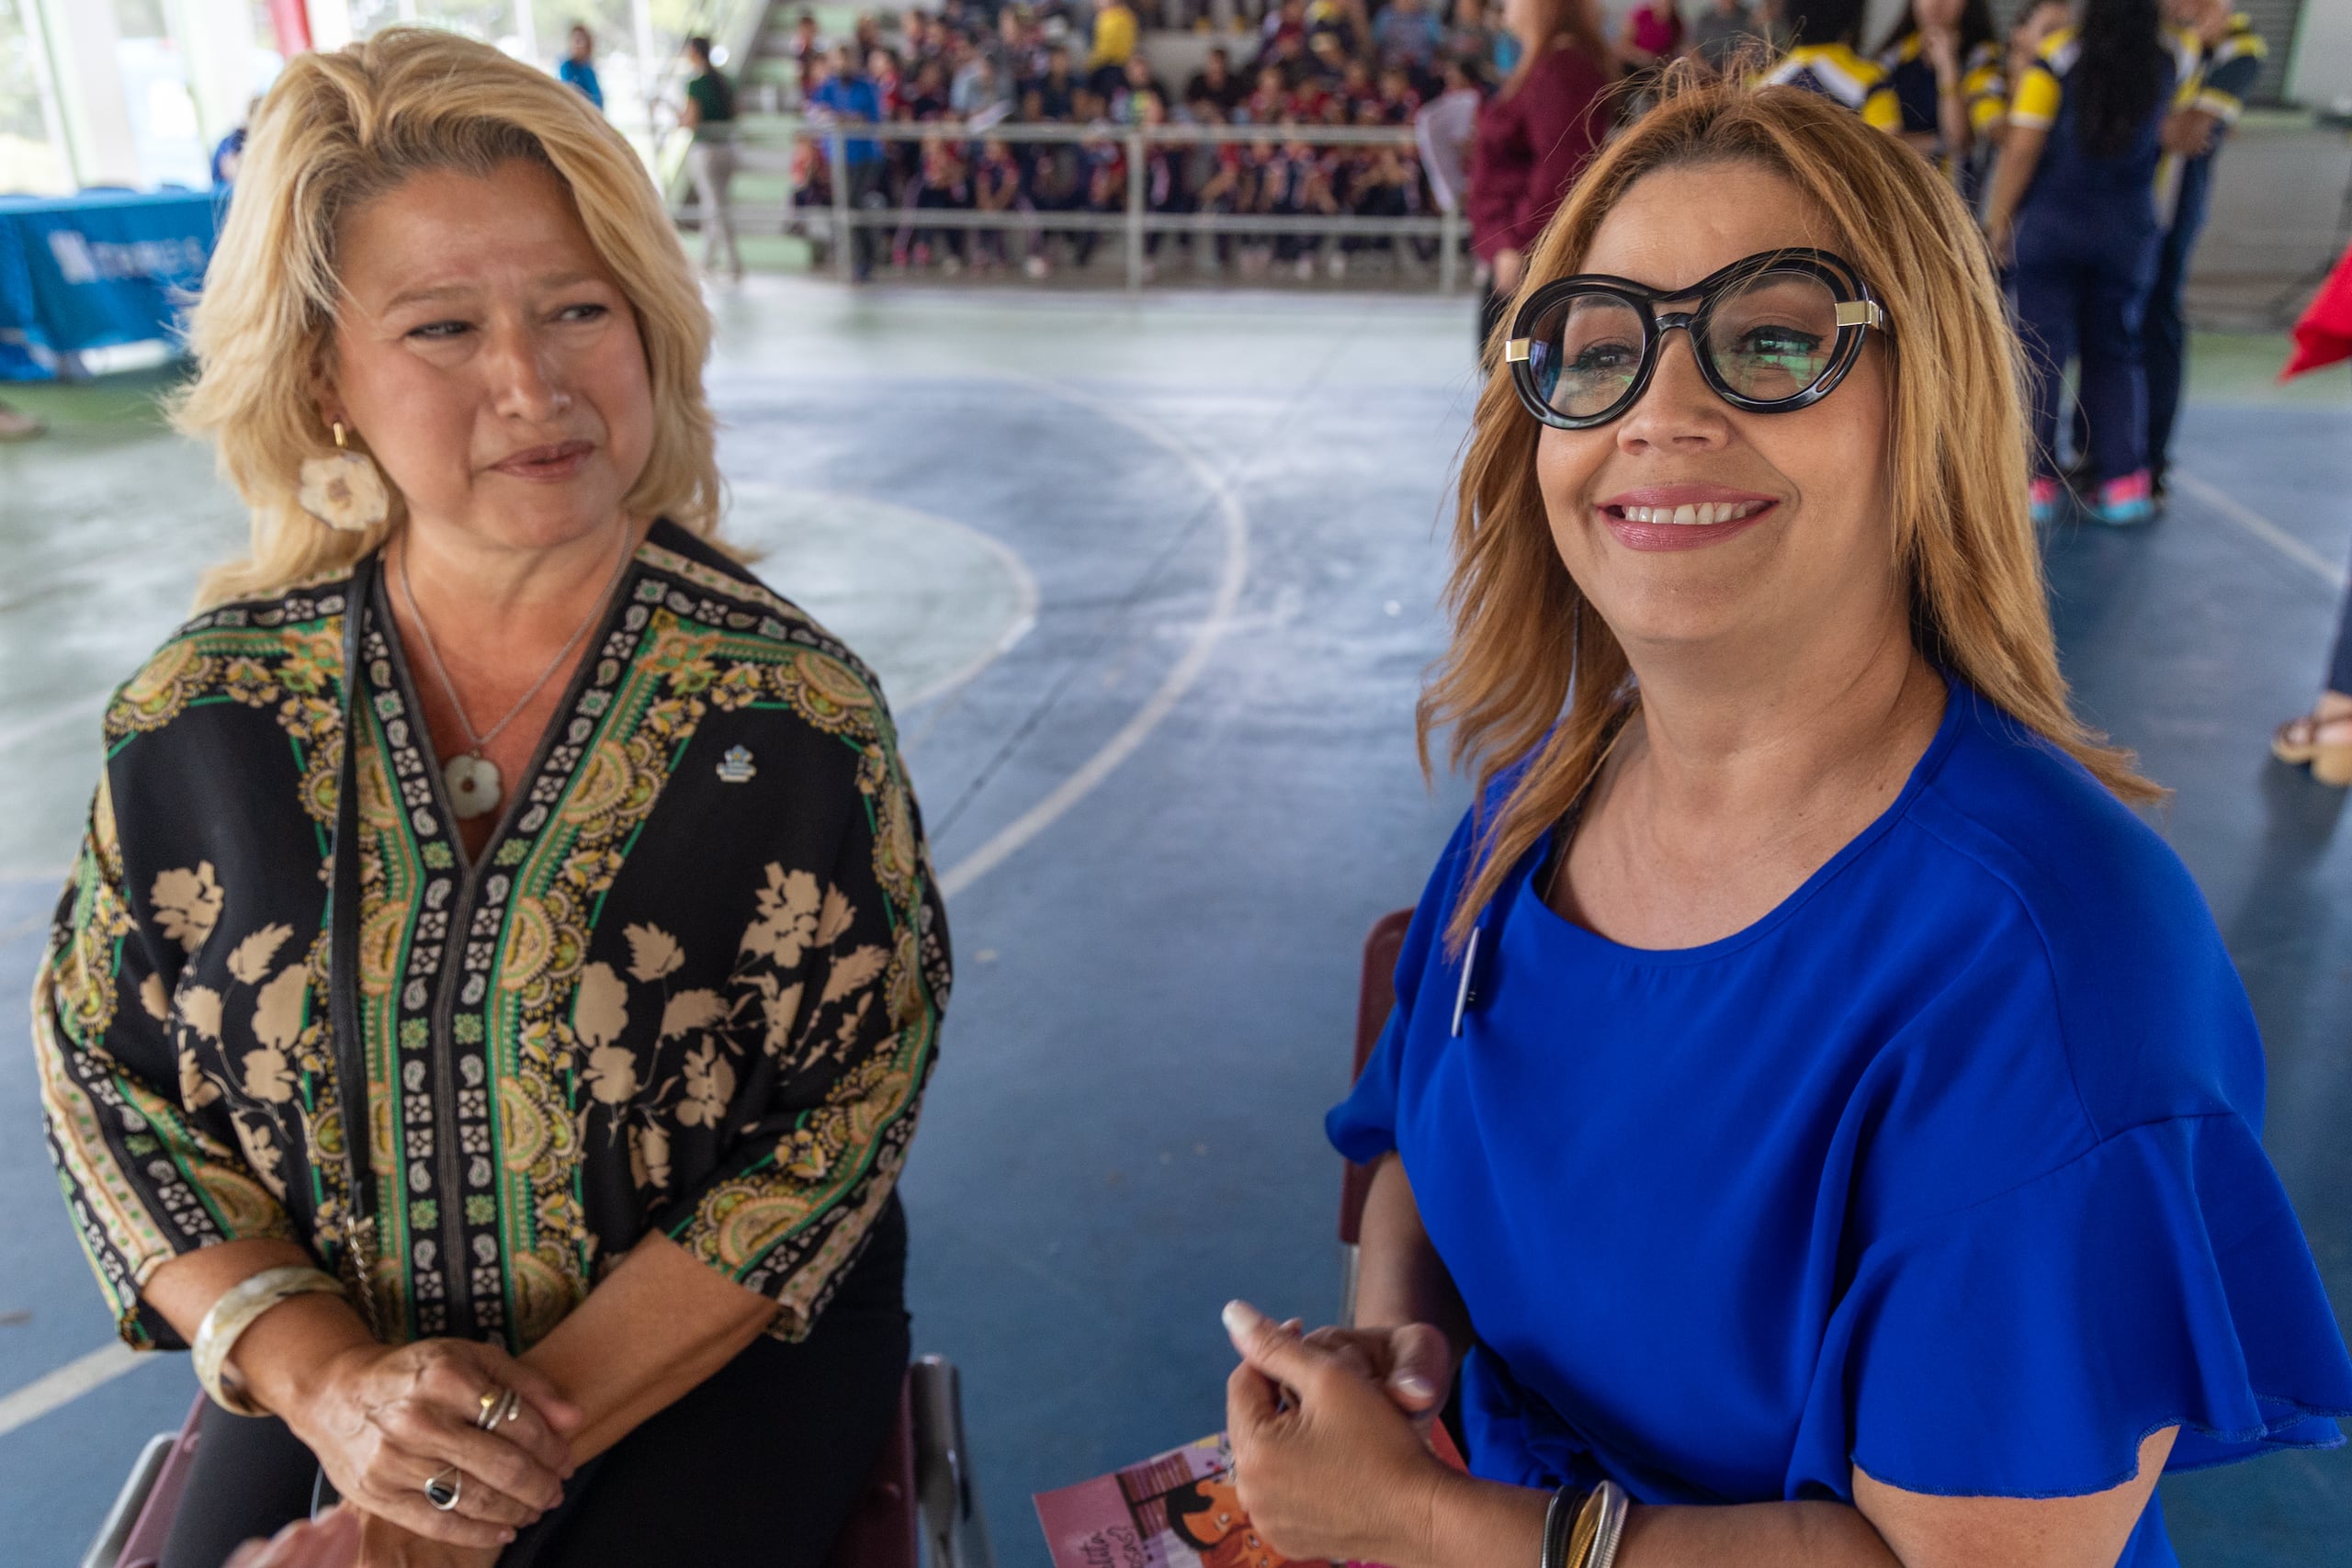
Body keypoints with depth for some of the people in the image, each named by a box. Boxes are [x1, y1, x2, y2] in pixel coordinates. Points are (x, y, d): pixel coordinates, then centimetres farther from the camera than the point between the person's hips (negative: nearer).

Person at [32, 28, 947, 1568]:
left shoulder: (791, 707, -14)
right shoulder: (203, 709, -6)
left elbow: (847, 1108, -12)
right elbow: (104, 1072, 3)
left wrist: (537, 1433, -16)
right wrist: (316, 1372, -13)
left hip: (722, 1358, -1)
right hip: (332, 1377, 2)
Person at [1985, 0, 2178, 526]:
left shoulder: (2058, 56, -9)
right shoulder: (2167, 67, 1)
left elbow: (2021, 149, -11)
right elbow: (2170, 139, 12)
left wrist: (1997, 222, -3)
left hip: (2050, 226, -3)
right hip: (2129, 234, 3)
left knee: (2041, 351, 2)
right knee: (2116, 352, 12)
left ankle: (2037, 480, -1)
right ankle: (2124, 480, 8)